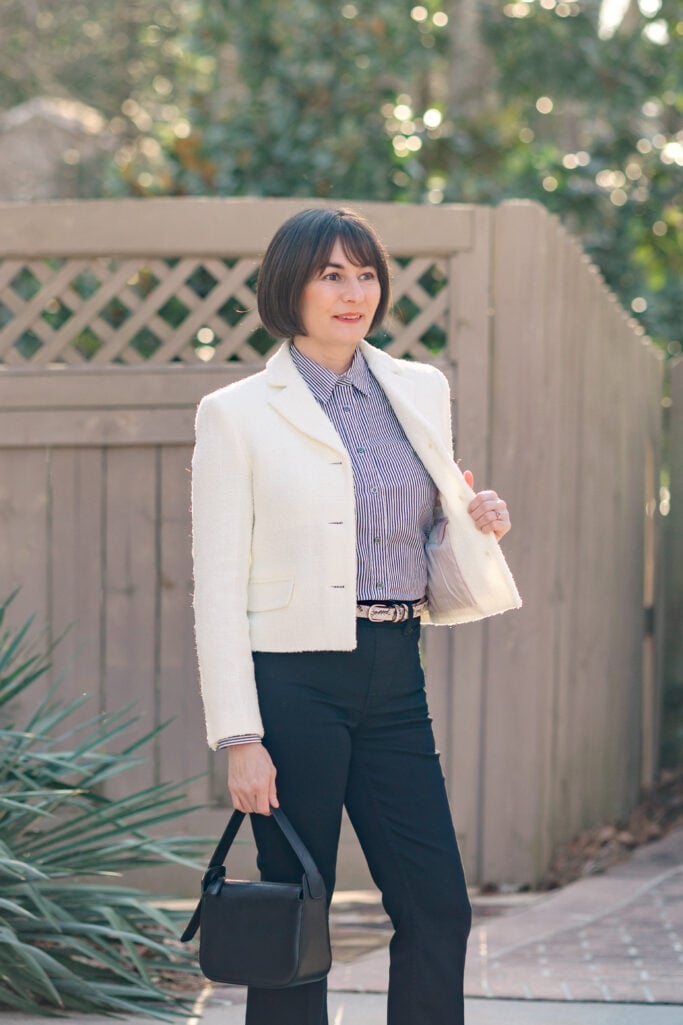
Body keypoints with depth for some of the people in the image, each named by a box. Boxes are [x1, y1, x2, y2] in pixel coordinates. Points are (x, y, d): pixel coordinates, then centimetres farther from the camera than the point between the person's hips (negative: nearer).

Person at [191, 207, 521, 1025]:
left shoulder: (421, 392, 13)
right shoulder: (236, 414, -2)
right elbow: (217, 589, -5)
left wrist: (476, 523, 0)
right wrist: (240, 738, -12)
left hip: (394, 679, 5)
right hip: (294, 679, -5)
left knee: (439, 909, 2)